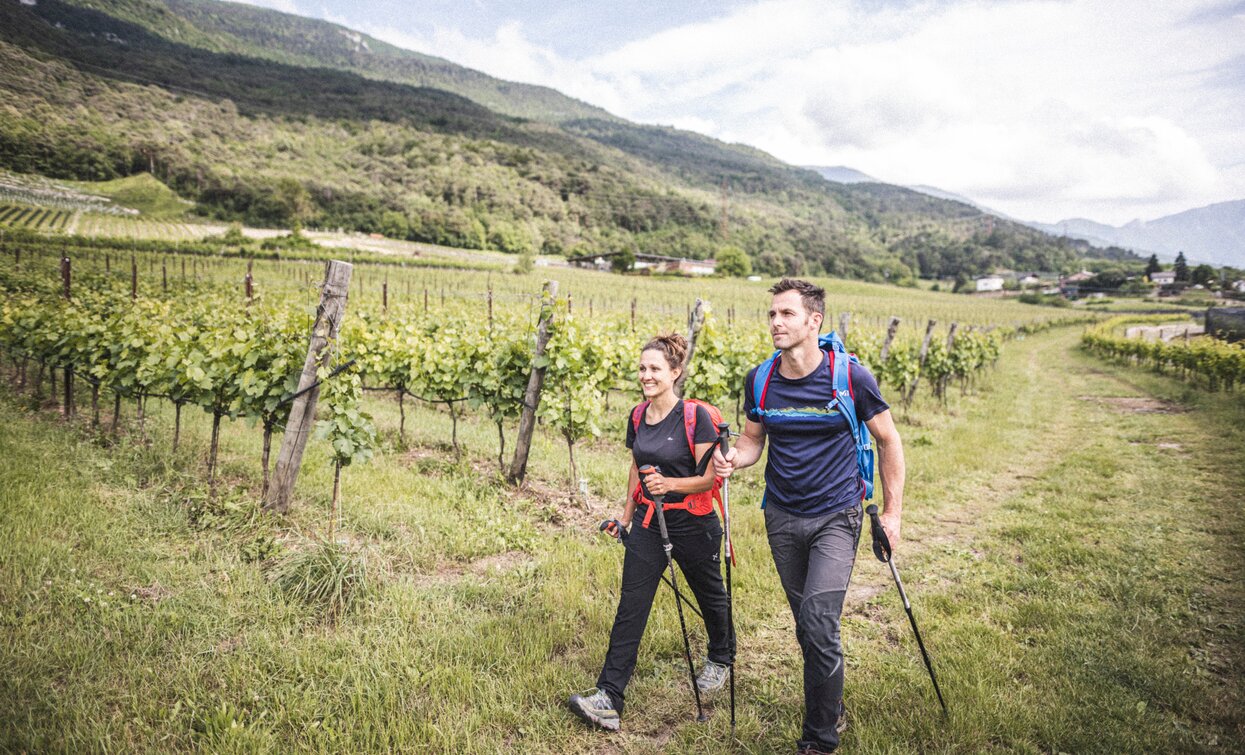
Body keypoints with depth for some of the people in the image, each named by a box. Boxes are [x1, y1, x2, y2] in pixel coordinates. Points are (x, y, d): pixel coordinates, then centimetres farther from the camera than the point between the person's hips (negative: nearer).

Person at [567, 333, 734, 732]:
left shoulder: (695, 416, -16)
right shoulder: (637, 416, 2)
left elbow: (711, 477, -15)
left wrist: (671, 484, -31)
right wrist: (626, 516, 19)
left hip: (692, 523, -4)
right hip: (648, 523, 5)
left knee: (709, 595, 19)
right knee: (630, 608, -2)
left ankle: (721, 658, 48)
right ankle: (608, 700, -2)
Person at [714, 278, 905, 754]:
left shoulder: (851, 376, -12)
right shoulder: (759, 380, -3)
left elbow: (888, 441, 0)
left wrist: (892, 512, -1)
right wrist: (734, 458, -14)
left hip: (835, 517, -4)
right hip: (782, 518, 4)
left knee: (819, 621, -14)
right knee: (807, 625, 15)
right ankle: (831, 708, 39)